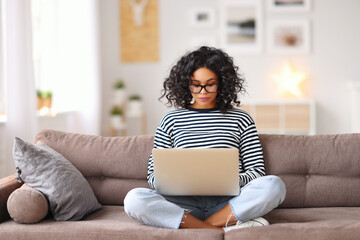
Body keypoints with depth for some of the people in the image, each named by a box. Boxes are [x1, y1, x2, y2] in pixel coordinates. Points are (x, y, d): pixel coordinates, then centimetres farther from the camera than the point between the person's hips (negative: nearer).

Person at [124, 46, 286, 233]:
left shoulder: (240, 120, 14)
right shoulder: (171, 121, 15)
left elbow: (257, 170, 11)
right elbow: (153, 175, 13)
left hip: (227, 202, 0)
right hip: (184, 203, 0)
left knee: (274, 185, -29)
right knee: (134, 199, -29)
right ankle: (224, 230, -30)